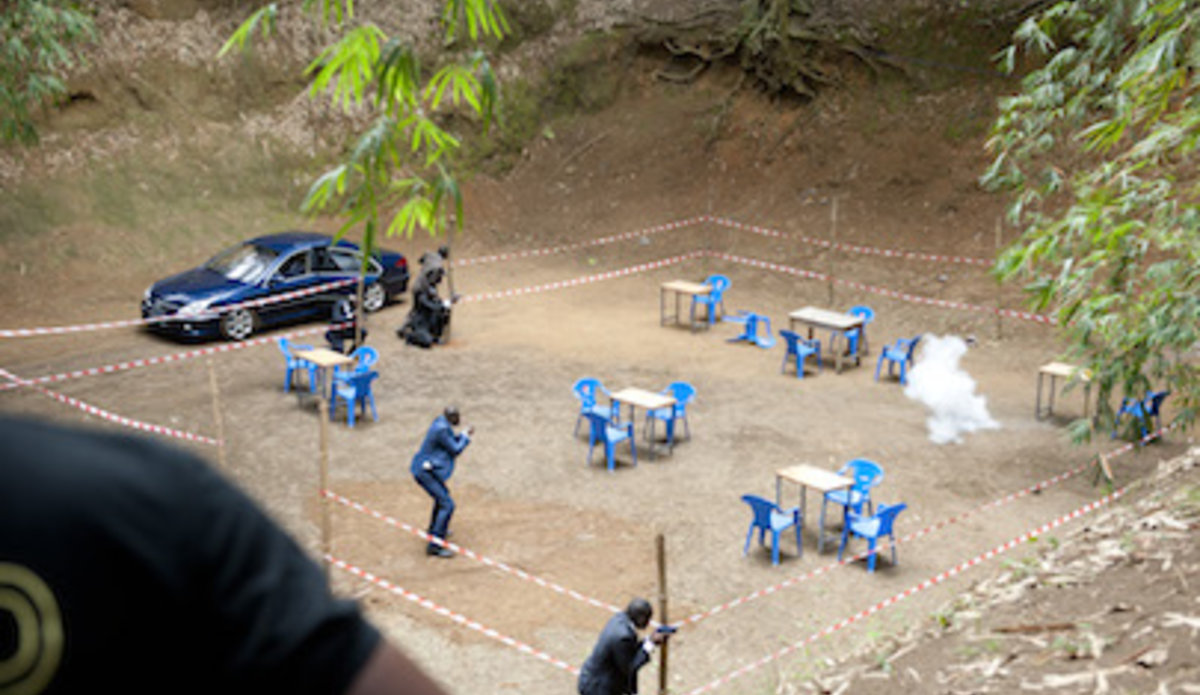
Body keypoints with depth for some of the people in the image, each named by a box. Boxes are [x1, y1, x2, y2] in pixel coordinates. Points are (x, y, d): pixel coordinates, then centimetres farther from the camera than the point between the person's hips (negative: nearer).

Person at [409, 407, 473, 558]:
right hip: (425, 472, -11)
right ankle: (434, 545, -14)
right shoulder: (442, 429, -24)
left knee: (443, 495, 31)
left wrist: (463, 435, 10)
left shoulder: (441, 421, 5)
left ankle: (435, 529, 50)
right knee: (447, 505, -13)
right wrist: (466, 436, -2)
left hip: (423, 468, 11)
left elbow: (450, 443, 20)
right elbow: (455, 450, -15)